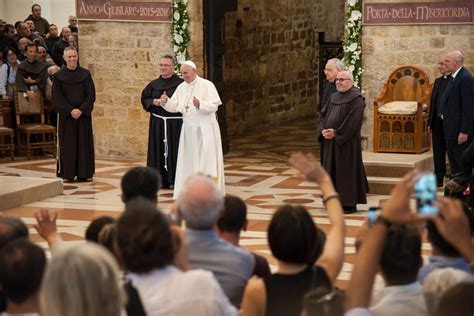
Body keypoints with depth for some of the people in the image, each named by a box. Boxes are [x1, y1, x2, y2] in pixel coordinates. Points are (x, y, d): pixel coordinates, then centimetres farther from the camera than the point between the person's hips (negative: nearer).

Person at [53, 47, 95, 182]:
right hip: (66, 115, -1)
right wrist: (70, 110, -14)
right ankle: (67, 174, 3)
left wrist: (81, 110, -13)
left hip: (83, 114, 1)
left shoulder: (85, 74, 3)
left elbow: (91, 95, -1)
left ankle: (83, 173, 6)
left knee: (84, 143, 2)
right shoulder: (59, 76, 1)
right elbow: (57, 97, -3)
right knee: (67, 144, -1)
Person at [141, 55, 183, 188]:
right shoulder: (154, 84, 9)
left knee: (173, 150, -2)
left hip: (174, 122, -4)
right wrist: (153, 102, -4)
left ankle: (174, 179, 3)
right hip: (157, 122, 4)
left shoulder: (180, 83, -6)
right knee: (158, 150, 5)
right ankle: (159, 179, 11)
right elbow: (144, 98, 16)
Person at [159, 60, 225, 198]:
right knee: (189, 160, 8)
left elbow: (214, 106, -16)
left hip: (205, 129, -6)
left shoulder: (207, 85, -8)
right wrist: (166, 102, -14)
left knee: (206, 160, -4)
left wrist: (200, 104, -33)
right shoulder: (181, 87, 9)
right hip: (188, 129, 6)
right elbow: (174, 106, 7)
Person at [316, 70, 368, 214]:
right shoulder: (334, 97, 14)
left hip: (347, 142, -8)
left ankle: (349, 203, 3)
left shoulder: (356, 99, -10)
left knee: (346, 171, -4)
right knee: (332, 170, 10)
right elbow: (323, 116, 13)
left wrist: (336, 133, -18)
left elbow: (352, 122, -19)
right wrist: (323, 130, -5)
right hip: (331, 142, 8)